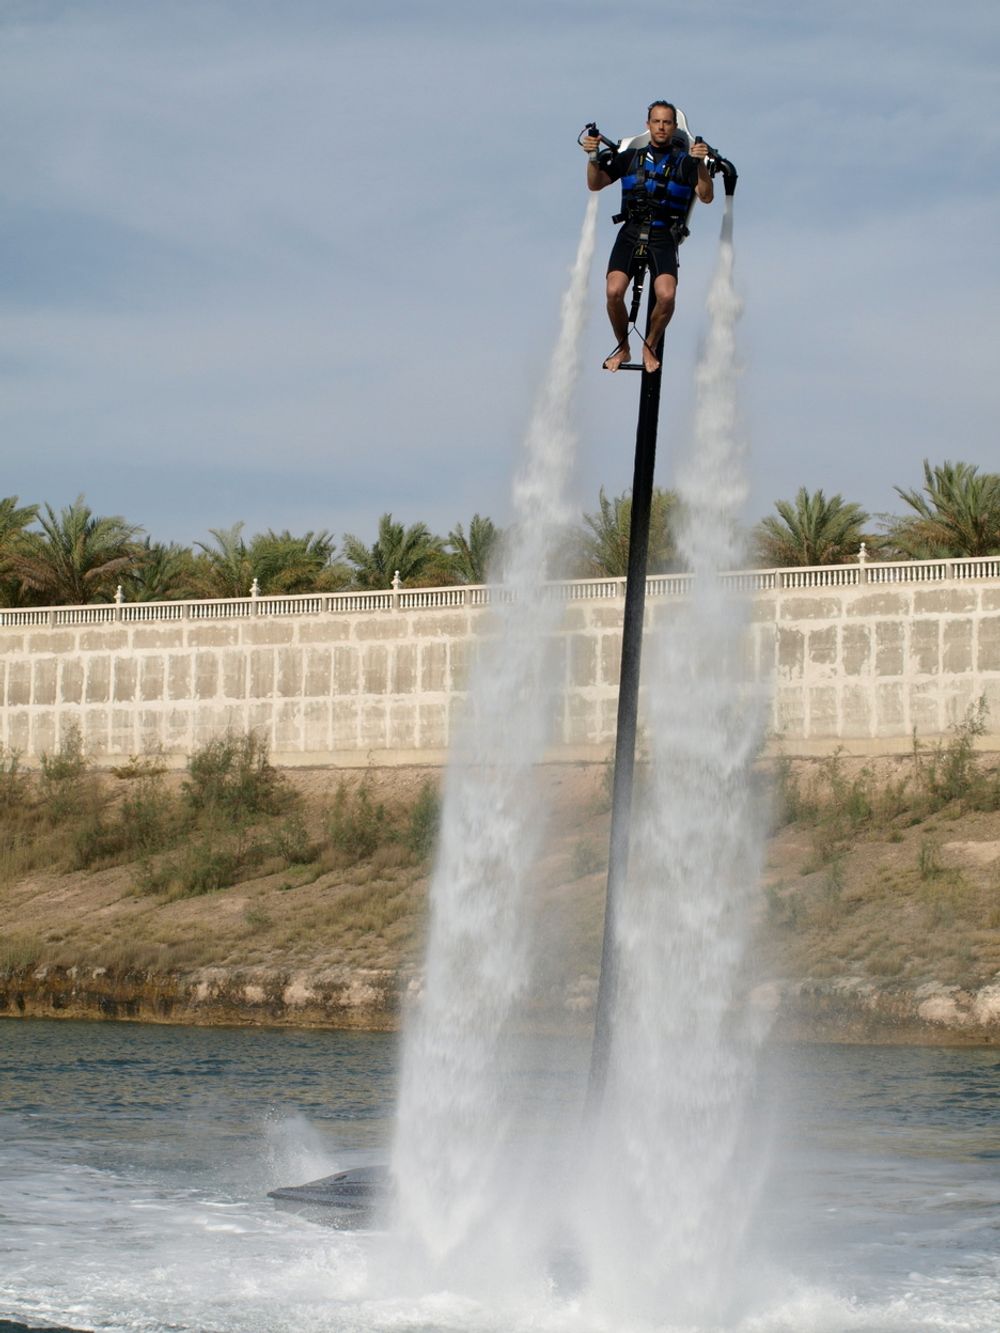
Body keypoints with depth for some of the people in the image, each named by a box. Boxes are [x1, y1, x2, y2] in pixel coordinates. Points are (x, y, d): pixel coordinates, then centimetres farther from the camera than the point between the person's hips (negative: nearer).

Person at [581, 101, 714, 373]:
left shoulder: (684, 161, 4)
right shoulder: (630, 157, 11)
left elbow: (706, 197, -7)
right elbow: (595, 184, 8)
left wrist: (701, 164, -22)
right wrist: (593, 157, -10)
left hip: (664, 236, -1)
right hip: (631, 232, 1)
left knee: (666, 296, -24)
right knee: (614, 292, -21)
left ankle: (650, 347, 3)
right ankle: (623, 348, 4)